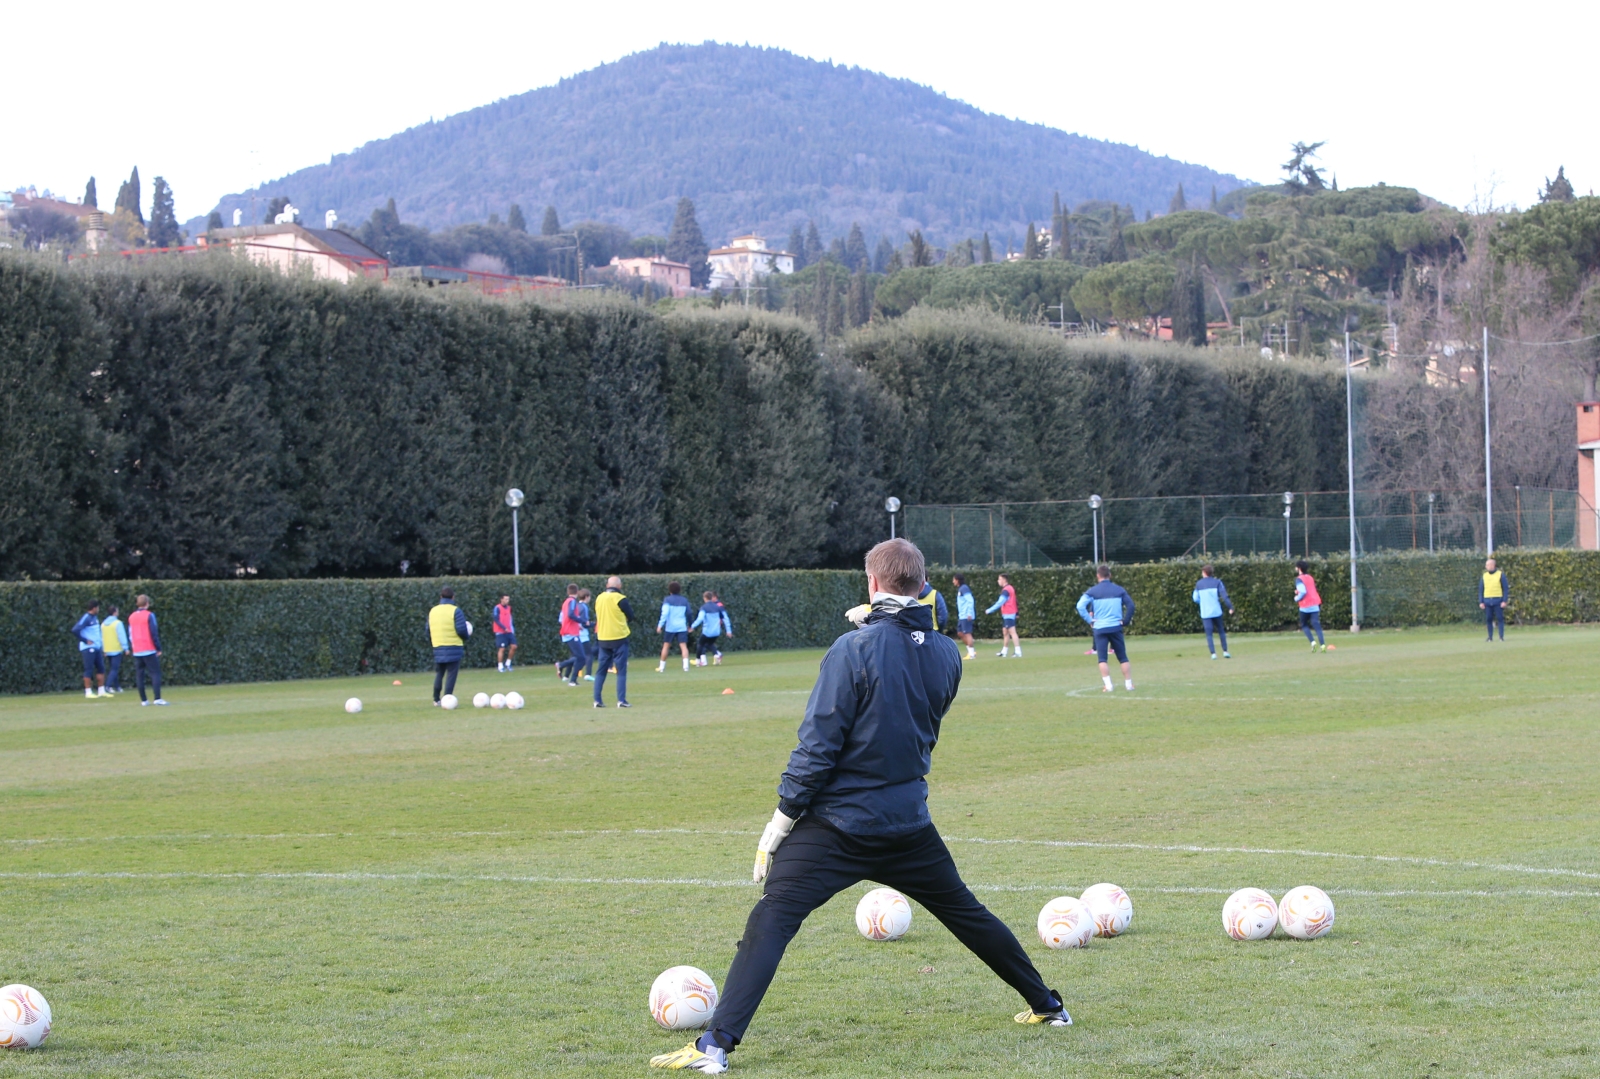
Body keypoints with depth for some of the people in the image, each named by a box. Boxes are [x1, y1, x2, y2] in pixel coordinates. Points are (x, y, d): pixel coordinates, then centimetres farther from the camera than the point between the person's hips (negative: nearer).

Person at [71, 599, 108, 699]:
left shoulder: (95, 617, 13)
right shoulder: (86, 618, -14)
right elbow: (75, 630, -23)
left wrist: (101, 646, 17)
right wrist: (85, 641, -17)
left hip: (96, 647, 9)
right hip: (88, 648, -9)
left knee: (101, 668, 9)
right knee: (89, 670, -5)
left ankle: (102, 691, 14)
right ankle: (88, 692, 0)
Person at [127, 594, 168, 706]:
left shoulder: (131, 617, 10)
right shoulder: (149, 615, -6)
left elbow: (130, 635, 12)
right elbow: (154, 633, -9)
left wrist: (130, 648, 16)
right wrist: (158, 648, -4)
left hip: (136, 651, 5)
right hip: (149, 650, -5)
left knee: (139, 675, 6)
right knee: (155, 673, -3)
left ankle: (143, 700, 3)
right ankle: (157, 698, -15)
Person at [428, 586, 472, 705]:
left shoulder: (432, 611, 7)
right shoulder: (455, 611, -10)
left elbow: (428, 631, 9)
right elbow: (461, 630, -15)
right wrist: (466, 636, 6)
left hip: (438, 647, 5)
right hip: (454, 648, -5)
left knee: (439, 674, 18)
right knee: (451, 674, -1)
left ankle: (436, 700, 18)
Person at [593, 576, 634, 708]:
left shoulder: (599, 598, 6)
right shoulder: (620, 599, -11)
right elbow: (631, 617, 0)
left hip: (603, 639, 5)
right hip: (619, 638, -5)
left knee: (601, 671, 11)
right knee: (621, 671, -1)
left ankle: (597, 700, 7)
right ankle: (621, 700, -7)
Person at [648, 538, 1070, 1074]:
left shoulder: (854, 650, -14)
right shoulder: (945, 654, 3)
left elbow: (818, 743, -16)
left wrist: (782, 818, -9)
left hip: (838, 824, -6)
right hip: (909, 823, 6)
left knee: (770, 922, -9)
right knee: (965, 913, 24)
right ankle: (1047, 1005, 34)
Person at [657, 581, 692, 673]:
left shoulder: (668, 600, -2)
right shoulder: (684, 600, 11)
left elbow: (665, 613, -14)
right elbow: (688, 614, 19)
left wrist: (660, 625, -17)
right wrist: (689, 625, 33)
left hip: (670, 627, -2)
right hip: (682, 627, 2)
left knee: (666, 646, 11)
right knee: (683, 646, -6)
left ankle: (661, 667, 16)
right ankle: (686, 666, -24)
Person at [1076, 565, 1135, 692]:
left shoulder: (1093, 591, -1)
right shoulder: (1119, 590, 5)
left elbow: (1080, 606, -12)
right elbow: (1130, 605, 0)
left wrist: (1090, 620, -5)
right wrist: (1125, 621, 6)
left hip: (1100, 628, -2)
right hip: (1116, 628, 2)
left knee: (1102, 658, -1)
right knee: (1123, 657, 10)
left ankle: (1107, 685, -12)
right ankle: (1129, 684, 10)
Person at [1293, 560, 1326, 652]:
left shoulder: (1299, 579, -9)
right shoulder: (1310, 578, 16)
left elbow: (1303, 592, -20)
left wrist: (1297, 598, -3)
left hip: (1305, 606, -6)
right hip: (1315, 605, 6)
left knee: (1304, 625, 12)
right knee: (1317, 625, -1)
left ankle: (1312, 642, -8)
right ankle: (1322, 644, -17)